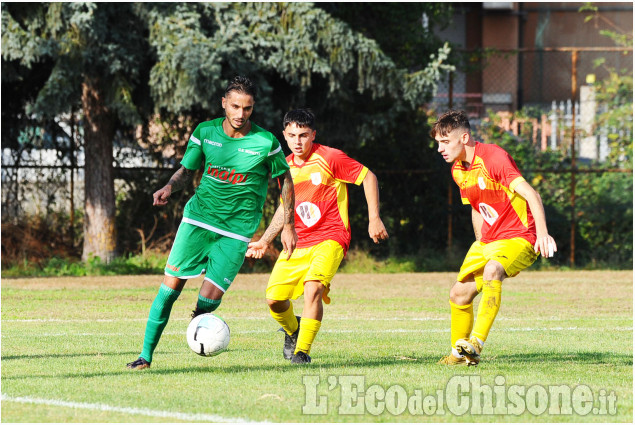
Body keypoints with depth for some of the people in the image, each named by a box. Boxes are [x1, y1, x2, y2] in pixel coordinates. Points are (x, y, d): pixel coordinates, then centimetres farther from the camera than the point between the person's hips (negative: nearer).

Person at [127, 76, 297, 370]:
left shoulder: (265, 143, -7)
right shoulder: (205, 132, 0)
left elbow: (285, 179, 7)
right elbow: (186, 171, 11)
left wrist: (288, 225, 7)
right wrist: (169, 187, -10)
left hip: (236, 229, -2)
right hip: (199, 216, 2)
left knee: (208, 301, -12)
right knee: (171, 284, -8)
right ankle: (146, 354, 0)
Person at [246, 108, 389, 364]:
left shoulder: (329, 158, -9)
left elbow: (368, 177, -3)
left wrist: (374, 219, -8)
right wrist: (264, 242, 23)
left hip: (330, 238, -5)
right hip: (298, 242, 5)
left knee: (313, 288, -29)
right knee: (274, 298, -4)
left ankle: (303, 350, -18)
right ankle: (292, 330, 30)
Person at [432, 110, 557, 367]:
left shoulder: (493, 157, -20)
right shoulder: (458, 170, 7)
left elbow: (531, 195, -27)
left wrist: (542, 233, -40)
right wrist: (481, 244, 20)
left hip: (519, 237, -9)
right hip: (488, 240, 9)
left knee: (492, 271, -35)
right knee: (459, 294, 6)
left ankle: (476, 342, -40)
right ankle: (460, 354, 26)